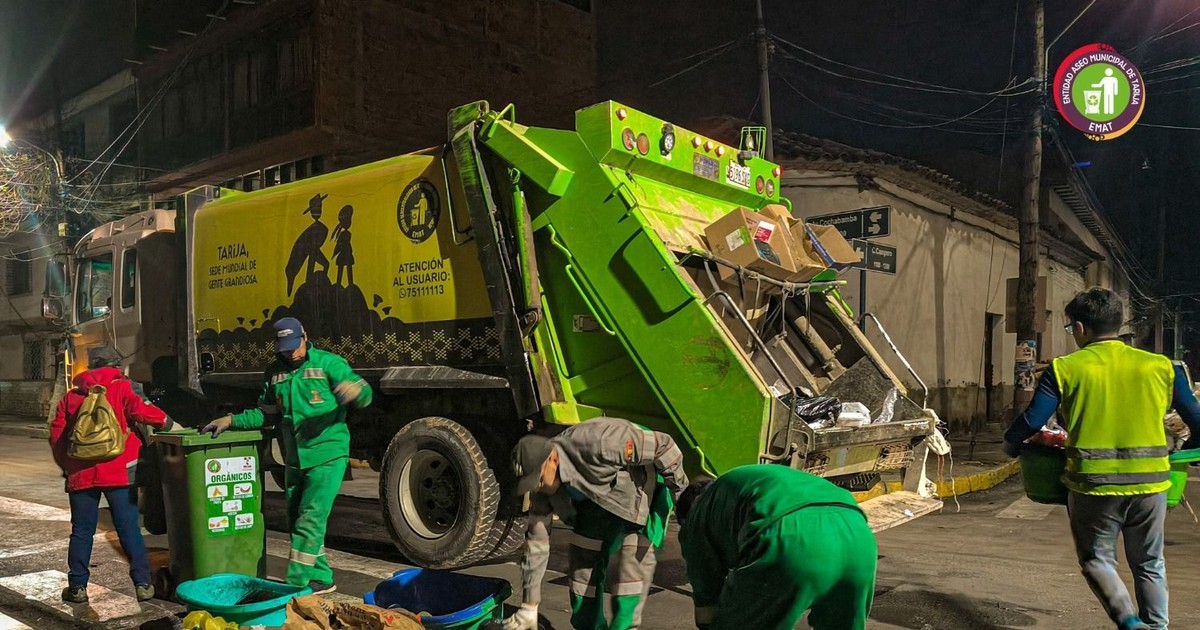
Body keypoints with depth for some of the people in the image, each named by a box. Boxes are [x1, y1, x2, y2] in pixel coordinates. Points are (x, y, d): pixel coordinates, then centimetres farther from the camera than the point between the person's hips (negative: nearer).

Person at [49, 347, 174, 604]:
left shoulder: (71, 396, 13)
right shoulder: (120, 387, 1)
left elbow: (57, 436, 12)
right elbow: (138, 409, -17)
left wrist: (67, 466, 22)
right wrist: (167, 422, -6)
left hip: (81, 473, 3)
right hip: (118, 471, -3)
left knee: (81, 531, 13)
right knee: (129, 528, 1)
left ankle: (77, 587, 16)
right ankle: (142, 583, 2)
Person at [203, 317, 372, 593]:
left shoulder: (328, 363, -7)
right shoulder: (274, 373, 10)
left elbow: (364, 394, -13)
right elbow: (266, 414, 19)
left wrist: (355, 390, -37)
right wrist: (231, 420, 6)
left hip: (327, 456, -7)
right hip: (294, 460, 7)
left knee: (310, 521, -10)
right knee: (296, 522, 12)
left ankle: (295, 584, -4)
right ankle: (321, 578, 24)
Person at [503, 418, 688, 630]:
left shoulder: (596, 444, -40)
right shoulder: (542, 488, -17)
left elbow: (663, 445, -30)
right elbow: (536, 542, -8)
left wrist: (682, 494, -15)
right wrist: (529, 608, -5)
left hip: (643, 488, -6)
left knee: (633, 561, -17)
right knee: (583, 558, 2)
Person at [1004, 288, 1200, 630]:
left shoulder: (1065, 369, -6)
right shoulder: (1161, 367, 2)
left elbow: (1032, 420, -11)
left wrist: (1011, 444, 9)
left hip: (1094, 485, -2)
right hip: (1150, 483, 3)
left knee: (1097, 560, 15)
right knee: (1149, 564, 20)